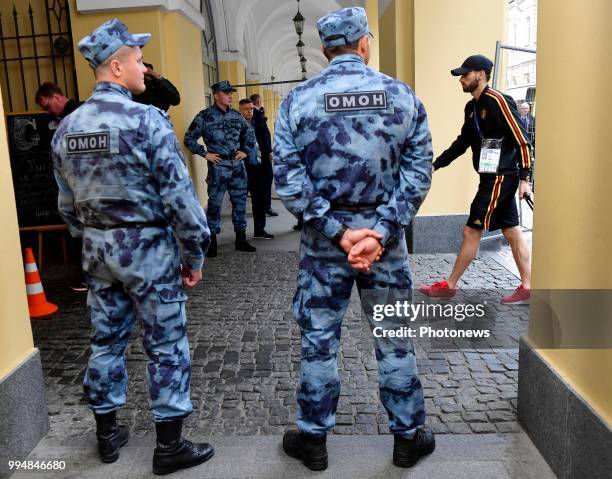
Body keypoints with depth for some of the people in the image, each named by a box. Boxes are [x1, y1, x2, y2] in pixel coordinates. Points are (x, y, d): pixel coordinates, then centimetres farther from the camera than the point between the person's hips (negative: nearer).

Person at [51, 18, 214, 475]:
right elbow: (179, 195, -18)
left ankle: (107, 432, 32)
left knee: (107, 339, 18)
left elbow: (68, 202, 12)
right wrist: (195, 254, -8)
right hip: (148, 249, -7)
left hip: (99, 250, 7)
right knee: (167, 347, 5)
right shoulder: (147, 120, -16)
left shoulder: (67, 128, 6)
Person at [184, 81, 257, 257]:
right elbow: (189, 139, -4)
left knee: (240, 202, 10)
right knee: (214, 203, 0)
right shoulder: (205, 116, -6)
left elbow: (249, 134, 22)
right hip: (218, 167, -5)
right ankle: (212, 241, 11)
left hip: (238, 165, 5)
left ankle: (241, 239, 21)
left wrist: (246, 151, 11)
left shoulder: (236, 115, 8)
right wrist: (205, 153, -7)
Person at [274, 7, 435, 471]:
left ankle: (313, 439, 27)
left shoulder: (298, 100, -4)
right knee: (395, 340, 14)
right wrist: (379, 231, -12)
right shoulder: (401, 95, -1)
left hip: (323, 239, 0)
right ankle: (408, 436, 30)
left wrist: (339, 232, -11)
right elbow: (418, 172, -7)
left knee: (319, 341, 12)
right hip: (386, 237, 1)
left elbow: (289, 180, -11)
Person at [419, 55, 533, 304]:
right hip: (494, 178, 9)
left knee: (472, 231, -3)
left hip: (500, 178, -9)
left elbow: (522, 140, -15)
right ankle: (527, 287, 17)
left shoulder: (498, 101, -14)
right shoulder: (472, 107, 13)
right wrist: (436, 164, 17)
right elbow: (462, 142, 21)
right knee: (512, 232, 10)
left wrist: (524, 178, -17)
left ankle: (449, 285, 8)